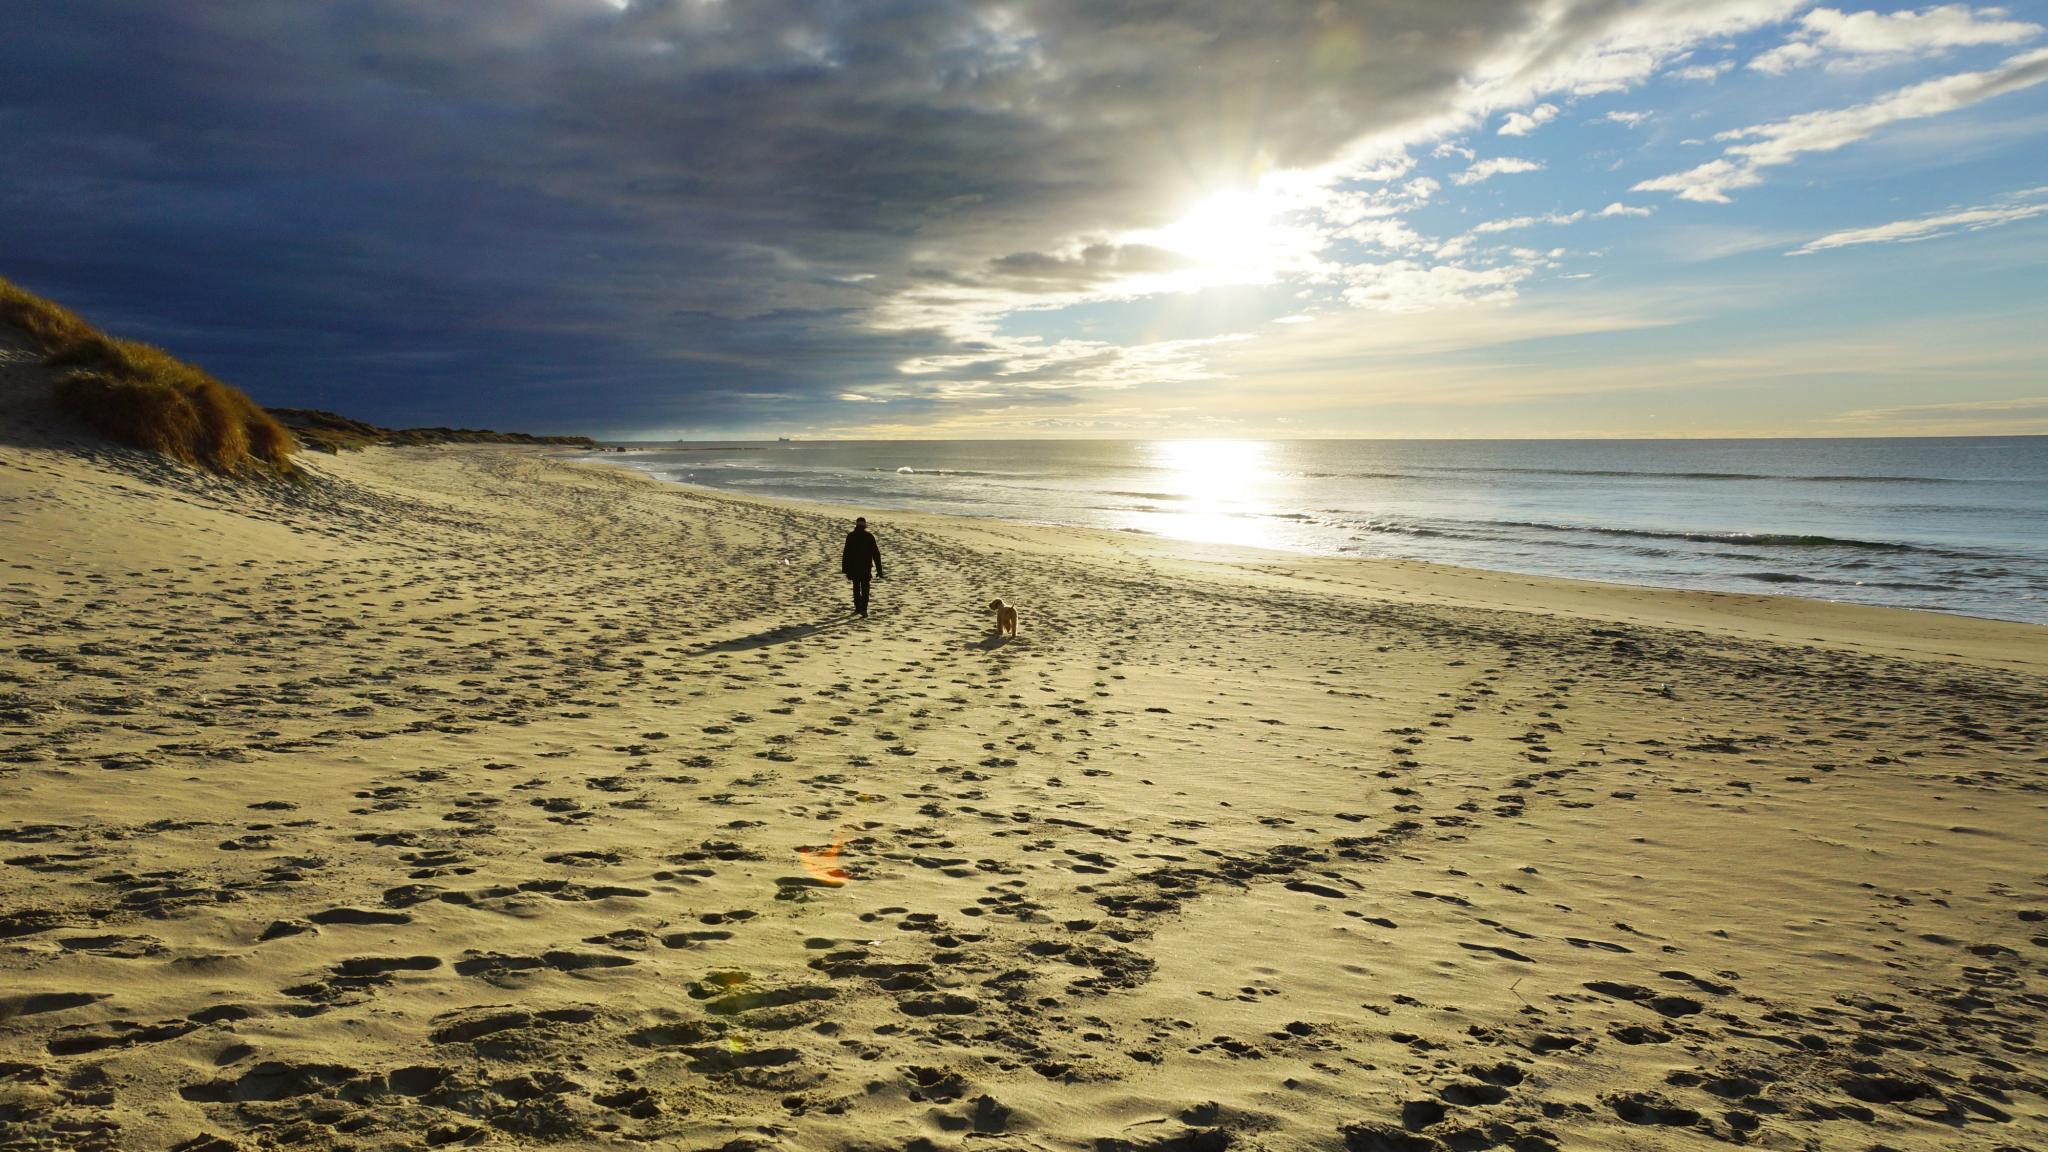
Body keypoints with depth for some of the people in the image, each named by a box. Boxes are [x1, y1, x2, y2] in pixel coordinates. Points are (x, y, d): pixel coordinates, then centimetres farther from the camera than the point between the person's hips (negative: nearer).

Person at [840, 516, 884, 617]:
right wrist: (879, 569, 1)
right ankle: (863, 609, -12)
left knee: (856, 587, 17)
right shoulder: (869, 536, -5)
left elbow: (846, 553, -5)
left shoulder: (850, 536, -5)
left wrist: (845, 569, 1)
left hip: (854, 567, 1)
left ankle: (858, 607, 23)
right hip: (866, 567, -1)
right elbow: (876, 553, -4)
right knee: (865, 589, 2)